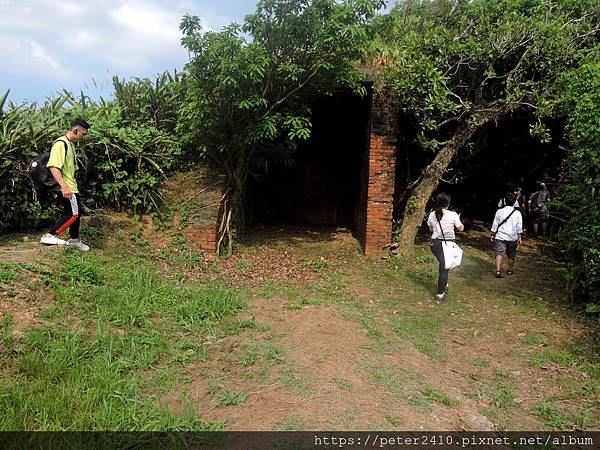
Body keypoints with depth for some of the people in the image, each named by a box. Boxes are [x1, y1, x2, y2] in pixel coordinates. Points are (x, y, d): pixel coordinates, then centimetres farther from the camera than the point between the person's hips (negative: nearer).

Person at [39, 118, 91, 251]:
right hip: (66, 188, -10)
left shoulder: (71, 144, 15)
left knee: (76, 213, 16)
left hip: (71, 187, 10)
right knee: (73, 214, -11)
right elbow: (53, 166, -26)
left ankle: (74, 240, 29)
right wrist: (64, 186, -33)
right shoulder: (60, 144, -17)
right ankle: (50, 235, -8)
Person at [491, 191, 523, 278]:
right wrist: (519, 238, 3)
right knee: (511, 255, 17)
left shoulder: (499, 212, -4)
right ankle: (510, 270, 32)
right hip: (512, 238, 1)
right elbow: (519, 228, -3)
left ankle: (498, 271, -20)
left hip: (500, 236, -1)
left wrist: (493, 235, 11)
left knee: (499, 254, -5)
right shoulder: (517, 213, -5)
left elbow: (494, 225, 1)